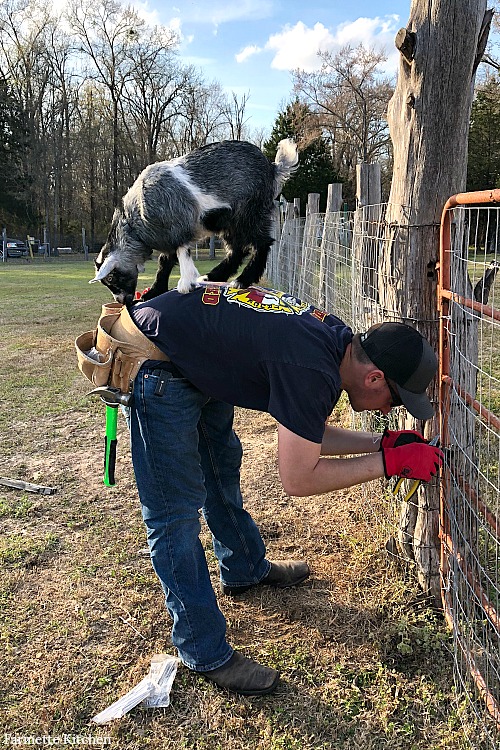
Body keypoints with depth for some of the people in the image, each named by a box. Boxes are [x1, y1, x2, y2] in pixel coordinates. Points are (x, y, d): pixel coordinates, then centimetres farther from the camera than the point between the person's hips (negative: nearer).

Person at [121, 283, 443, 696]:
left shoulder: (337, 339, -2)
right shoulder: (313, 371, -30)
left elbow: (309, 436, 11)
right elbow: (299, 479, -21)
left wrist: (383, 442, 4)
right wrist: (390, 462, -17)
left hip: (197, 363, 10)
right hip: (156, 368, -10)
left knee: (222, 468, 24)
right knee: (176, 511, -4)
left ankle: (245, 569, 46)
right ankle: (206, 653, 10)